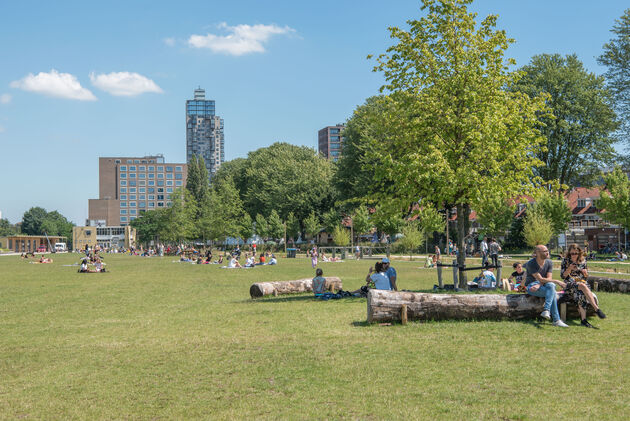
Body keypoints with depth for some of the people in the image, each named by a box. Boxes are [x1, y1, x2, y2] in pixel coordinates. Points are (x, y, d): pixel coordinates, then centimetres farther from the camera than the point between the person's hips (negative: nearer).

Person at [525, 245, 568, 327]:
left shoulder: (549, 262, 4)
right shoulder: (531, 264, -14)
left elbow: (549, 278, -4)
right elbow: (540, 279, -19)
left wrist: (539, 285, -23)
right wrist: (556, 281, -22)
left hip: (544, 286, 5)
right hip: (531, 286, -5)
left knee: (551, 285, -34)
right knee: (552, 292, -31)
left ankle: (546, 310, -41)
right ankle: (556, 320, -34)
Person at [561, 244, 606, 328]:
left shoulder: (583, 261, 13)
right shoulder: (565, 261, 5)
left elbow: (586, 276, 18)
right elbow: (563, 276, 1)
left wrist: (585, 273, -5)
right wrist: (569, 269, -14)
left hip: (582, 282, 3)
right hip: (570, 284, -3)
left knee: (581, 293, -35)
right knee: (583, 286, -37)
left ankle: (583, 319, -38)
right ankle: (596, 309, -42)